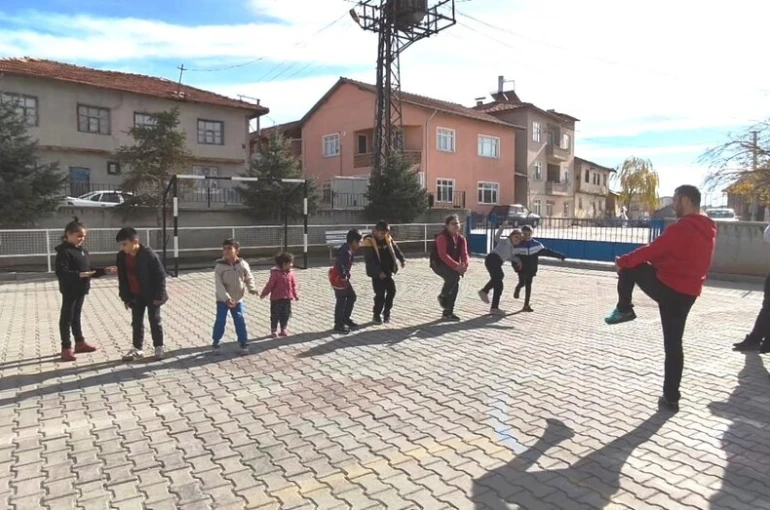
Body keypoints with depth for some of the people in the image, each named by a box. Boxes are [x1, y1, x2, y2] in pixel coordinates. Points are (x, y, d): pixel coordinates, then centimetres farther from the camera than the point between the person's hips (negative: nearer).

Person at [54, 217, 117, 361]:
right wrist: (79, 275, -37)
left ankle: (80, 342, 30)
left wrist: (104, 271, 7)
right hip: (70, 290, -8)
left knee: (77, 316, 19)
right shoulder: (64, 251, -16)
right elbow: (61, 272, -25)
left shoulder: (82, 251, 11)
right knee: (67, 318, 2)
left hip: (81, 289, 8)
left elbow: (89, 270, 16)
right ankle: (66, 348, 10)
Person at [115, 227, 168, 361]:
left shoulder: (148, 254, -21)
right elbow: (122, 278, 7)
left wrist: (158, 295, -18)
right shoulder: (121, 256, -2)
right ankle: (137, 348, 23)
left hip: (151, 295, -6)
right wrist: (125, 297, 5)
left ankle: (158, 347, 16)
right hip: (135, 296, 6)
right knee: (136, 322, 13)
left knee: (154, 321, 5)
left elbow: (160, 275, -18)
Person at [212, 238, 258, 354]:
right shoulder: (219, 266, -15)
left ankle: (243, 343, 14)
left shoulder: (243, 264, -9)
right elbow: (218, 285, -19)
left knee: (240, 321, 3)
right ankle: (216, 341, 24)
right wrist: (226, 298, -29)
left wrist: (252, 288, -18)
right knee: (220, 321, 5)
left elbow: (249, 278, 3)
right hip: (222, 300, -1)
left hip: (238, 299, 1)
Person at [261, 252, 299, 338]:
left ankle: (284, 329, 27)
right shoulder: (275, 273, -16)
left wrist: (295, 295, 13)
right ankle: (274, 330, 19)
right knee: (275, 315, 5)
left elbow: (293, 285, 10)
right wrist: (264, 293, -7)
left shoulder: (290, 273, 1)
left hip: (287, 298, 5)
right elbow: (270, 284, -12)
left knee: (286, 315, 13)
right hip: (276, 298, -5)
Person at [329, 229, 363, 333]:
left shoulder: (348, 250, 9)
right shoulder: (346, 251, -23)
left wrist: (346, 276, 11)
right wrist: (344, 277, -23)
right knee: (341, 301, -2)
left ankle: (345, 319, 26)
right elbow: (340, 265, -33)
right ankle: (339, 325, 8)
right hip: (338, 278, -10)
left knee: (352, 296, 16)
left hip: (342, 277, 10)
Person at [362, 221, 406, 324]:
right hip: (377, 273, -6)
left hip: (388, 271, 6)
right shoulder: (369, 241, -17)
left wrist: (402, 259, -2)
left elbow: (396, 249, 13)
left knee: (392, 291, 6)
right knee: (380, 294, -6)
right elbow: (370, 260, -20)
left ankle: (386, 313, 22)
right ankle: (376, 315, 14)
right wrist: (379, 272, -25)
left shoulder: (388, 238, 3)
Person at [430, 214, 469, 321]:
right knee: (455, 276, -31)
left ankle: (448, 312, 14)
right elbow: (443, 255, -30)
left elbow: (464, 254, -7)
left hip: (452, 266, 8)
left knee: (455, 286, 2)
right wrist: (456, 266, -38)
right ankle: (442, 296, -6)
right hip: (438, 263, -8)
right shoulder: (442, 237, -20)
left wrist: (465, 265, -28)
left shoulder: (461, 239, 2)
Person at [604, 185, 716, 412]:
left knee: (629, 266, 13)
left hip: (666, 287, -8)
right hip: (687, 294, 8)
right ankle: (670, 398, 15)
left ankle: (624, 309, 17)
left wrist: (623, 261, 0)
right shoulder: (707, 230, 14)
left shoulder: (682, 227, -16)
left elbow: (652, 250, -14)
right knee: (673, 344, 12)